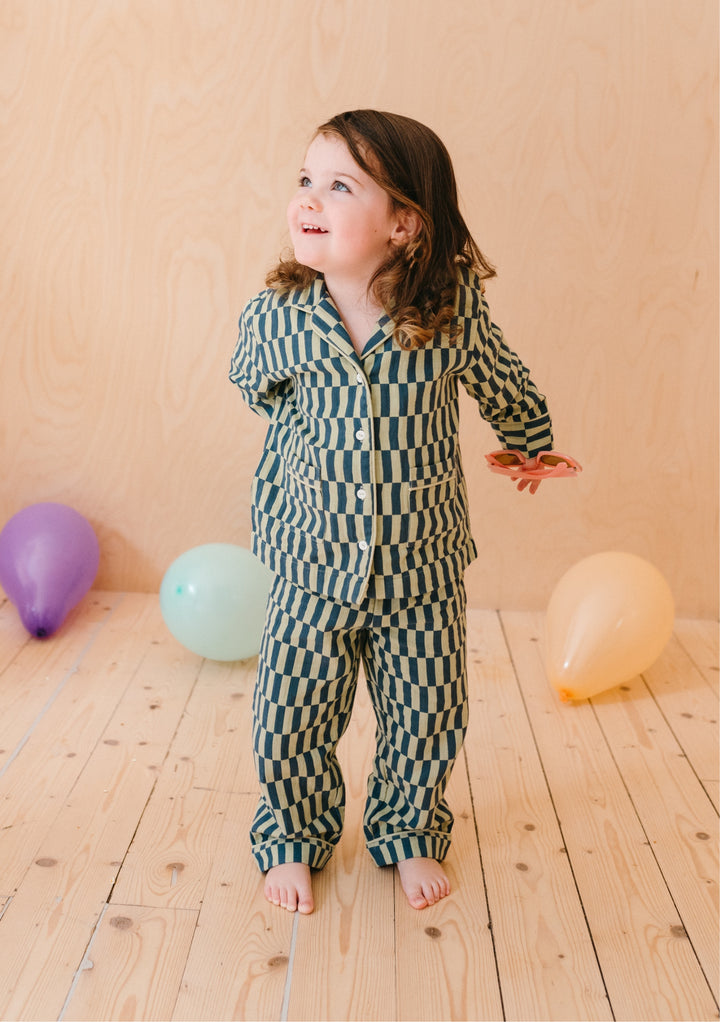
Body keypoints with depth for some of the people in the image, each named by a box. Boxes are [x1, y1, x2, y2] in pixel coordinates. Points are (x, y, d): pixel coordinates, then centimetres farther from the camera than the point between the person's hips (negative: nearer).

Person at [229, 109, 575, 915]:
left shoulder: (454, 313, -15)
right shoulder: (273, 316, -12)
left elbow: (505, 387, 6)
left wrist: (531, 447, 23)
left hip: (422, 578, 0)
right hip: (312, 571, 0)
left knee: (425, 723, 13)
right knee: (289, 724, 6)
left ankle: (410, 836, 41)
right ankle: (294, 839, 35)